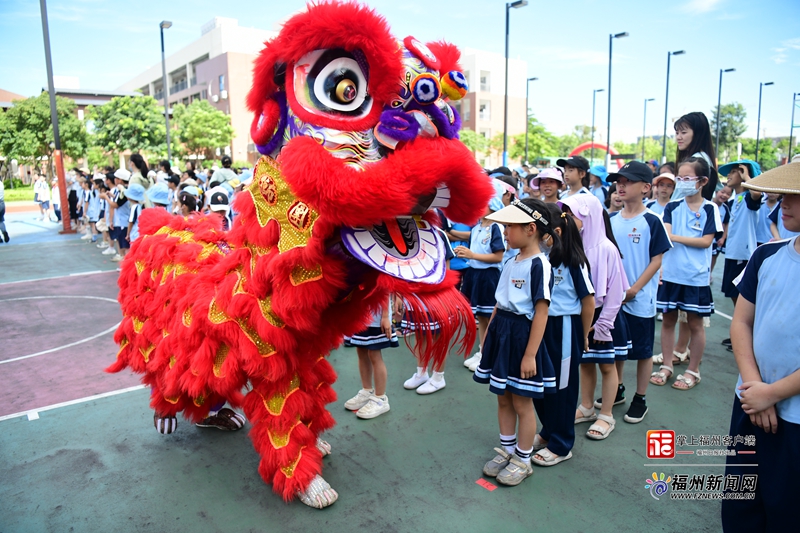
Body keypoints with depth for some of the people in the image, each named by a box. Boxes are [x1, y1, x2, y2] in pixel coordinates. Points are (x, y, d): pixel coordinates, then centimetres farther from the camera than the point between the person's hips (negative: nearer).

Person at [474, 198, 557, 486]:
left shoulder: (539, 265, -16)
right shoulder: (511, 263, 9)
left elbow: (541, 312, -19)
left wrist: (530, 354, -20)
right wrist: (489, 334, 15)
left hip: (522, 336, -8)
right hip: (501, 333, 8)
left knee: (522, 402, 6)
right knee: (503, 398, 18)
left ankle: (523, 460, 24)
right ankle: (506, 450, 35)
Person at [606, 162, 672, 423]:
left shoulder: (651, 221, -9)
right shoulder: (611, 221, 5)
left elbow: (656, 259, -9)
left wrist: (635, 289, -15)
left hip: (640, 298, -5)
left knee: (643, 350, 7)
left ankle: (640, 399, 21)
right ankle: (617, 390, 33)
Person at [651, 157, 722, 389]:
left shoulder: (710, 209, -3)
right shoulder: (672, 207, 5)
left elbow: (706, 241, -10)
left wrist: (675, 237, -16)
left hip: (696, 276, -2)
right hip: (670, 273, 3)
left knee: (695, 323, 8)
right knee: (668, 319, 10)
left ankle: (693, 370, 22)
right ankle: (666, 366, 24)